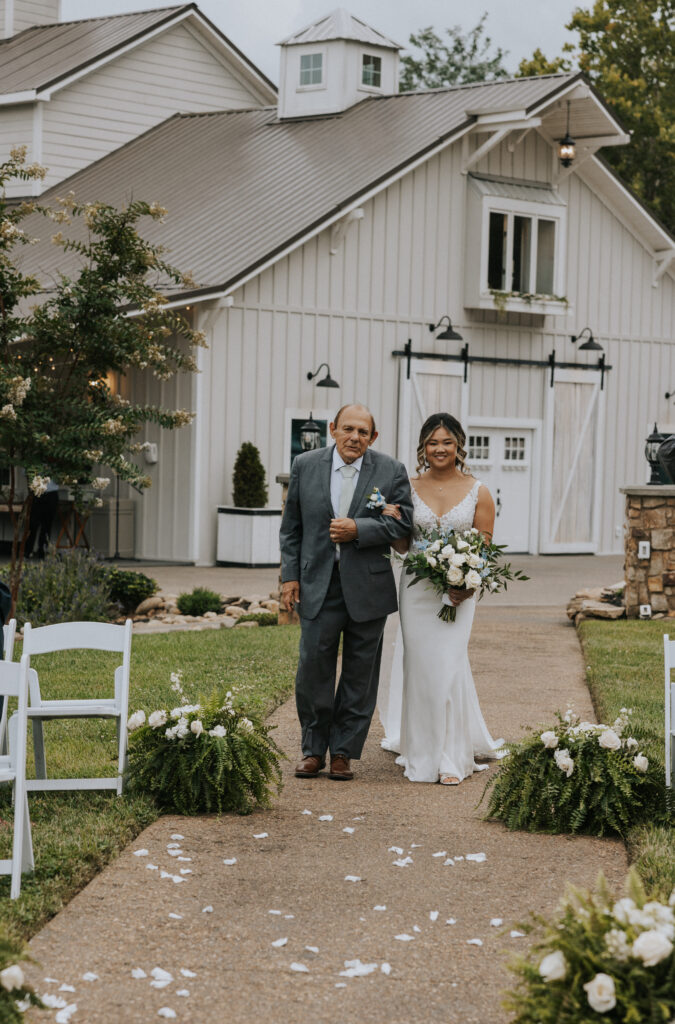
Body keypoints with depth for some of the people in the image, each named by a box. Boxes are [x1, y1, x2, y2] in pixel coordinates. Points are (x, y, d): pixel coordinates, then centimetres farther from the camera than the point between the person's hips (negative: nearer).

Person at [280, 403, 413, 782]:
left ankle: (344, 751, 15)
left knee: (360, 673, 5)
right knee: (313, 667, -2)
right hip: (318, 584, 1)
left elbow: (403, 522, -4)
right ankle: (313, 749, 11)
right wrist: (290, 574, 2)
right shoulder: (306, 465, 5)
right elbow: (292, 526, 8)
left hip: (368, 588, 0)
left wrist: (358, 529, -16)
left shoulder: (391, 471, 0)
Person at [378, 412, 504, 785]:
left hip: (458, 591, -2)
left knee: (449, 667, -8)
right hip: (417, 588, 2)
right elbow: (402, 546, 8)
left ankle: (451, 758, 1)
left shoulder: (477, 492, 0)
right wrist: (394, 521, -13)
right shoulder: (410, 489, 4)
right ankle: (422, 751, 17)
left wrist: (467, 586, -14)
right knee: (419, 666, 3)